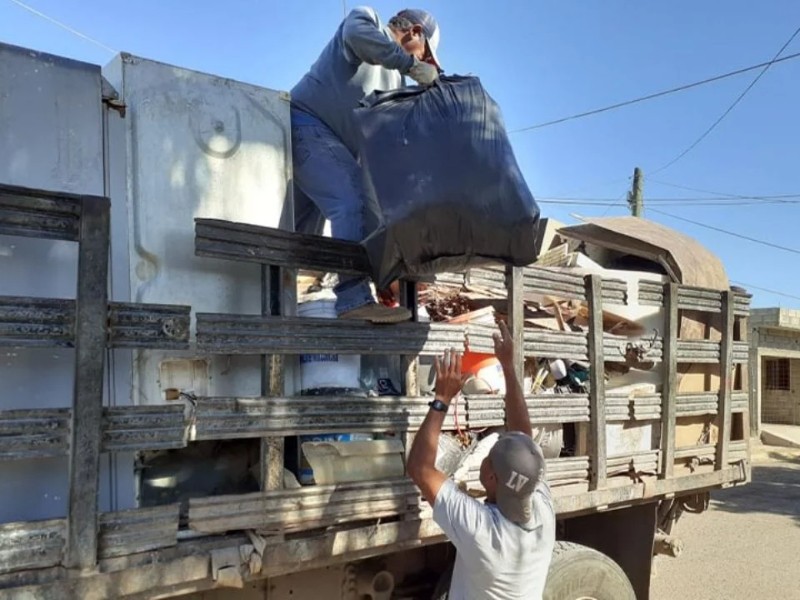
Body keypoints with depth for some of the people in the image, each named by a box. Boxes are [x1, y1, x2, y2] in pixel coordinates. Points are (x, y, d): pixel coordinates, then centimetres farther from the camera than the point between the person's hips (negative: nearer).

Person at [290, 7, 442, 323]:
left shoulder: (394, 78, 25)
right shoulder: (366, 19, 5)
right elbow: (357, 36, -21)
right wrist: (410, 64, -19)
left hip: (319, 137, 9)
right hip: (306, 124, -9)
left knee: (300, 232, 8)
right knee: (353, 202, -24)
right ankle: (355, 298, -32)